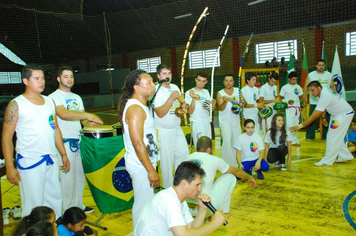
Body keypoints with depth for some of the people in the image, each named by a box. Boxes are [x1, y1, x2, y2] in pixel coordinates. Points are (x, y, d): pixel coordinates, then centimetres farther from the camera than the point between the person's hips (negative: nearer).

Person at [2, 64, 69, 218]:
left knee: (55, 199, 13)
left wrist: (63, 154, 14)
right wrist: (10, 167, -13)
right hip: (29, 162, -6)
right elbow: (6, 137, -8)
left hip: (51, 159, 6)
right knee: (33, 205, -1)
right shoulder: (16, 104, -8)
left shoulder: (49, 101, 9)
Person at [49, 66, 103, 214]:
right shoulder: (54, 97, -7)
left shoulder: (77, 98, 16)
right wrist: (87, 115, -34)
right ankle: (68, 211, 13)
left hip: (78, 140, 7)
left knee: (79, 176, 14)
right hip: (65, 142, -7)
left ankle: (78, 206, 30)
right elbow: (63, 114, -26)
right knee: (67, 178, -1)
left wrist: (89, 123, -10)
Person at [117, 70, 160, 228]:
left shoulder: (140, 105, 12)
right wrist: (151, 171, -23)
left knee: (148, 201, 20)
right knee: (143, 203, 2)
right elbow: (137, 143, -25)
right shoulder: (135, 109, -21)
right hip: (141, 166, -10)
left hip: (146, 162, 10)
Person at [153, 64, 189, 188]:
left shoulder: (175, 87, 5)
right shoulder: (156, 91, -17)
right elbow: (160, 113, -25)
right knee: (167, 159, 1)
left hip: (177, 128, 7)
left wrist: (183, 106, -4)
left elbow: (181, 101, 20)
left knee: (184, 153, 14)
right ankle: (168, 187, 18)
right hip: (164, 131, -7)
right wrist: (171, 98, -31)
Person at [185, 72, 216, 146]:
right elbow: (190, 112, -14)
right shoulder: (189, 93, -8)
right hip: (196, 123, -6)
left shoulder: (206, 92, 11)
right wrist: (193, 98, -26)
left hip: (207, 122, 6)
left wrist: (213, 105, -10)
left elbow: (212, 109, 13)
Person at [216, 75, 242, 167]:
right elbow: (220, 108, -15)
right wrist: (225, 101, -35)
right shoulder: (220, 93, -5)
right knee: (227, 141, -18)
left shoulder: (237, 91, 5)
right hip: (225, 122, -4)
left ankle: (235, 164, 22)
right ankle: (227, 164, -8)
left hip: (236, 121, 4)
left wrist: (240, 104, -19)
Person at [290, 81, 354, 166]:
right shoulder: (324, 90, -6)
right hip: (338, 114, 10)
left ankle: (327, 161, -3)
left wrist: (300, 126, -32)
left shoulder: (325, 97, -33)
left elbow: (314, 116, -33)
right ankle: (345, 156, 27)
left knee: (333, 137, -9)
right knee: (337, 137, 15)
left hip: (344, 114, -10)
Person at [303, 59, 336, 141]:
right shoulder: (311, 75, 1)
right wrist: (304, 98, -10)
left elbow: (333, 86, 14)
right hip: (314, 102, -3)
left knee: (327, 119, 7)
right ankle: (310, 136, 9)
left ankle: (325, 136, 18)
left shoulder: (329, 75, 9)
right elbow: (306, 86, -2)